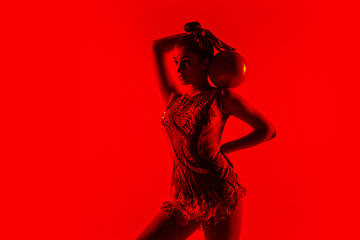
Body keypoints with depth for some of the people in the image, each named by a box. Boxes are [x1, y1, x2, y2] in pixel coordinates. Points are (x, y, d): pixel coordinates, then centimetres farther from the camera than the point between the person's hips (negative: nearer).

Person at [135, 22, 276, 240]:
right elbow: (157, 47, 20)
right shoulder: (173, 100, 12)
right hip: (183, 200, 5)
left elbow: (268, 130, 5)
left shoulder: (222, 98, -1)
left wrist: (223, 149, 2)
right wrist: (190, 35, 18)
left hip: (220, 196, -4)